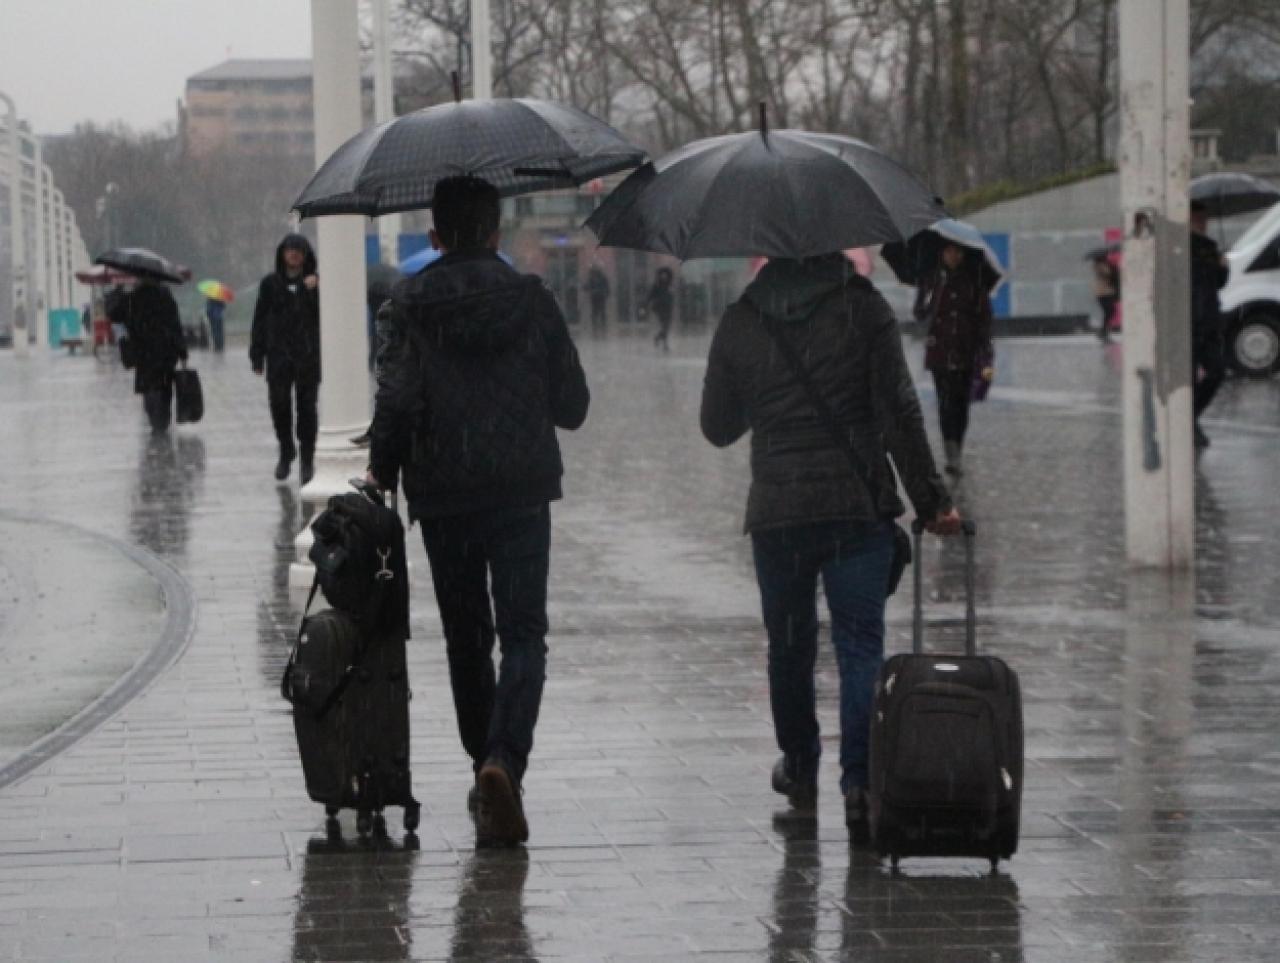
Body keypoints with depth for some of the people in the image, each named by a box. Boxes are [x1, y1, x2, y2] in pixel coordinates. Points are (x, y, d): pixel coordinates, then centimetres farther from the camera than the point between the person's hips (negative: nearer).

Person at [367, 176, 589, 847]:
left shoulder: (408, 306, -5)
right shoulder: (533, 301, -1)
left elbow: (396, 397, -14)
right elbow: (573, 406, 3)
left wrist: (382, 471, 0)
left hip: (442, 496, 0)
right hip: (522, 491, 0)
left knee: (466, 639, 15)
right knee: (523, 634, -1)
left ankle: (485, 766, 23)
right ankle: (504, 759, -24)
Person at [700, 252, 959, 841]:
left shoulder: (740, 321, 4)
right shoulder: (862, 307, -3)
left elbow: (717, 427, 13)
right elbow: (900, 414, -7)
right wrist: (931, 501, -2)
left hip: (775, 511, 2)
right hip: (858, 507, -2)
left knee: (789, 644, 17)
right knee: (860, 644, -1)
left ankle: (799, 769, 31)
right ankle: (860, 780, -13)